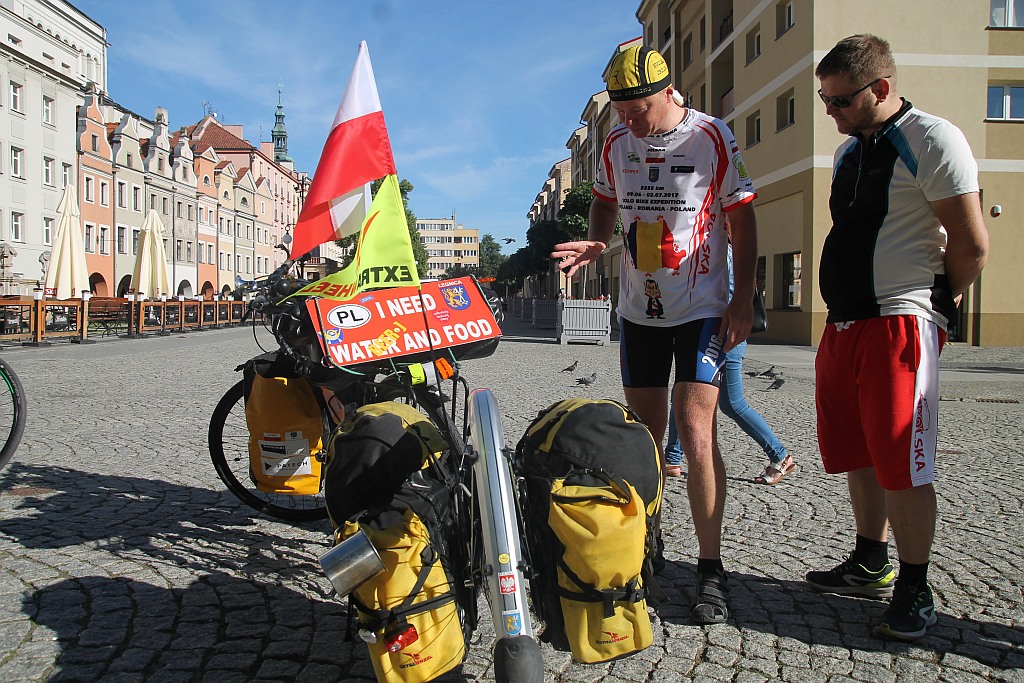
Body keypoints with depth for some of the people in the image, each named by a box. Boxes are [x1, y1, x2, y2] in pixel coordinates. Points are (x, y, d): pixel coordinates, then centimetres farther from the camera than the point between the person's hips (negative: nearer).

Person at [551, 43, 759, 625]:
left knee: (695, 433, -12)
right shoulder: (617, 144, 4)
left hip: (703, 309, -4)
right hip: (639, 309, 5)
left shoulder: (712, 138, -8)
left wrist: (744, 298, -9)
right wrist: (596, 242, -5)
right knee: (644, 434, 9)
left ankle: (711, 569, 2)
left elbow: (742, 218, -4)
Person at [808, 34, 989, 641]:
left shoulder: (933, 140, -8)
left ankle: (915, 591, 13)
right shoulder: (849, 151, 17)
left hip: (899, 325, -8)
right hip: (843, 327, 8)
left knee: (901, 465, -3)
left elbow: (973, 246, -10)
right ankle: (871, 565, 30)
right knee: (856, 455, 14)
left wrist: (936, 301, 5)